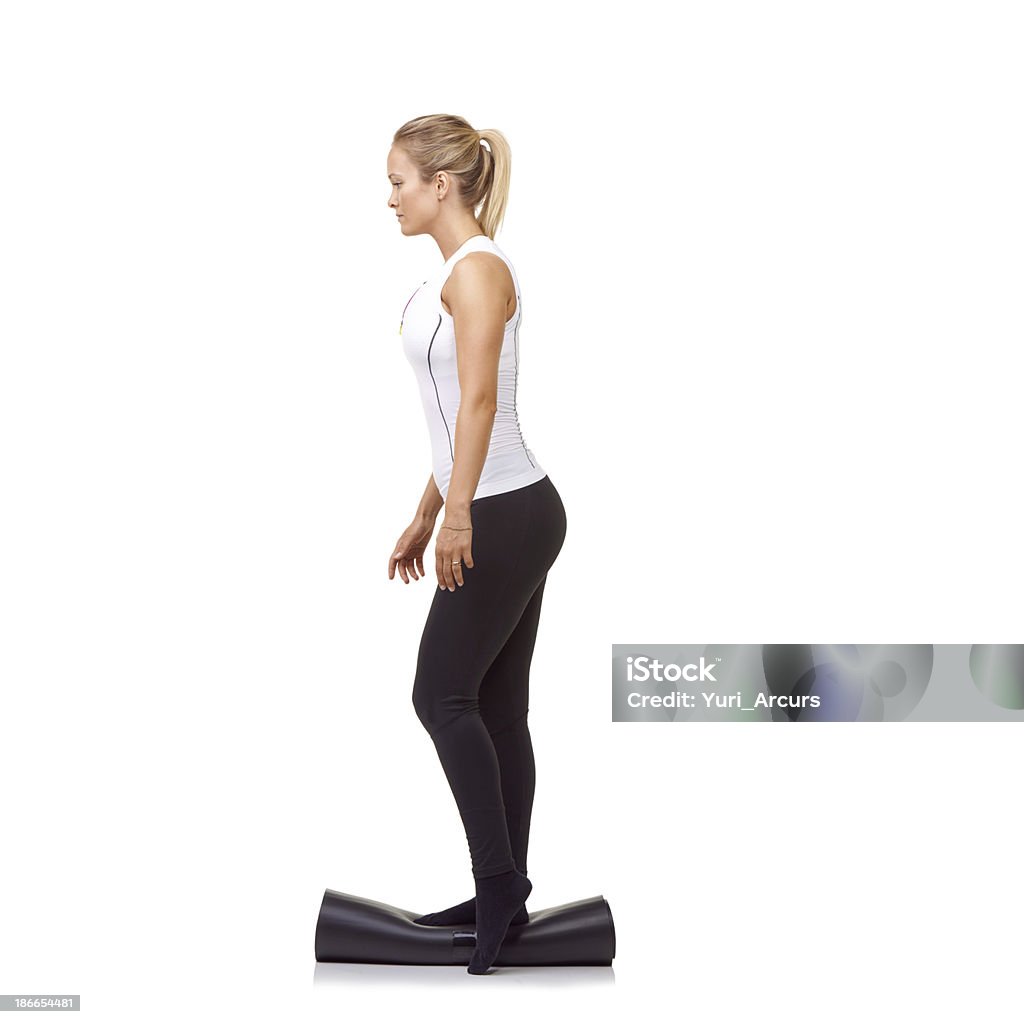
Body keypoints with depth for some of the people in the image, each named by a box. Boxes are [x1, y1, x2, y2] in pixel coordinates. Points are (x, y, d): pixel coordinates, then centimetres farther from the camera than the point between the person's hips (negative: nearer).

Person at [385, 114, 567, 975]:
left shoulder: (478, 268, -13)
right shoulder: (455, 272, 17)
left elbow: (480, 399, -25)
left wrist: (457, 514, -31)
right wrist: (425, 516, 23)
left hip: (507, 515, -10)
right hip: (494, 512, 10)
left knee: (444, 695, -3)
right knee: (496, 707, 11)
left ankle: (499, 880, 4)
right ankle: (503, 897, 18)